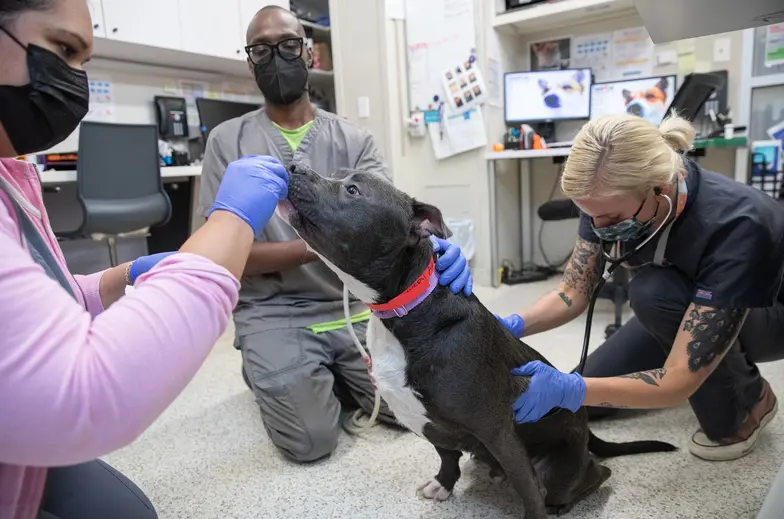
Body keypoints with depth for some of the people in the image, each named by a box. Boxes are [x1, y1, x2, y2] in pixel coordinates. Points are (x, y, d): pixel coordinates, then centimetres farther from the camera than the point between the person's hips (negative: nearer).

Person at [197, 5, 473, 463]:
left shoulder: (353, 138, 3)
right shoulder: (228, 141, -2)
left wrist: (430, 245, -37)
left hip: (353, 305, 3)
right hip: (274, 311, -2)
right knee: (312, 438, -17)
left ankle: (332, 373, 22)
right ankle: (271, 372, 15)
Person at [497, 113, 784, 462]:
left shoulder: (732, 225, -41)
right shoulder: (611, 198, -24)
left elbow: (680, 380, -40)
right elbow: (572, 294, -17)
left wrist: (570, 390, -51)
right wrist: (513, 326, -35)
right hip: (684, 310, 5)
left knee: (654, 290, -35)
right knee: (590, 390, -7)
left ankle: (746, 400, -7)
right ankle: (715, 374, 16)